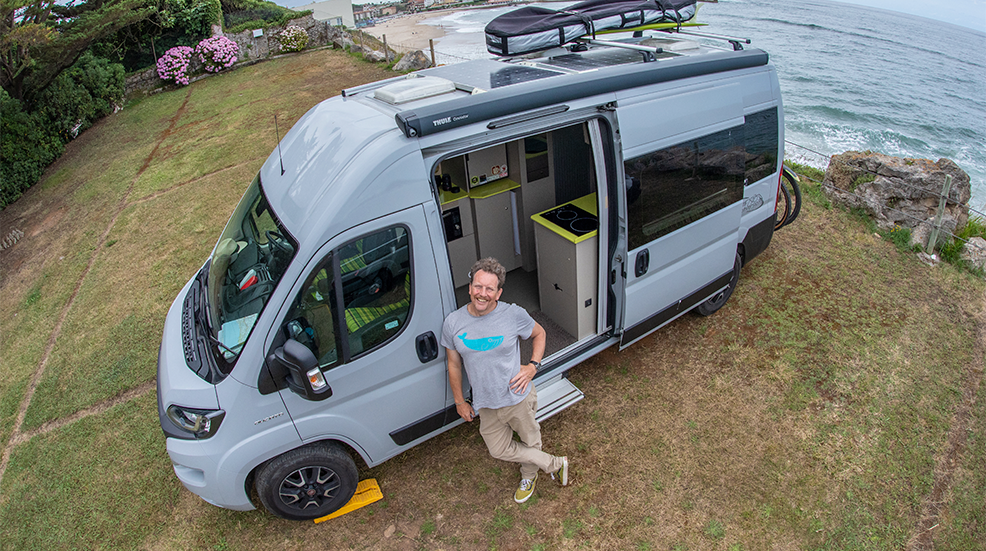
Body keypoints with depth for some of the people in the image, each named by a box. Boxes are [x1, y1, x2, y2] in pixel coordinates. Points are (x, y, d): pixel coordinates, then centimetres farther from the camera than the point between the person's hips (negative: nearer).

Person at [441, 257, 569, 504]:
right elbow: (454, 364, 1)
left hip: (518, 398, -2)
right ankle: (555, 464, 41)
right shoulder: (453, 322, -12)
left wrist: (533, 366, -11)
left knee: (531, 442, 19)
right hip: (486, 406, 3)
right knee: (499, 450, 16)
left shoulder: (514, 314, -18)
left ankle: (528, 477, 54)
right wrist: (460, 401, 6)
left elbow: (539, 334, 2)